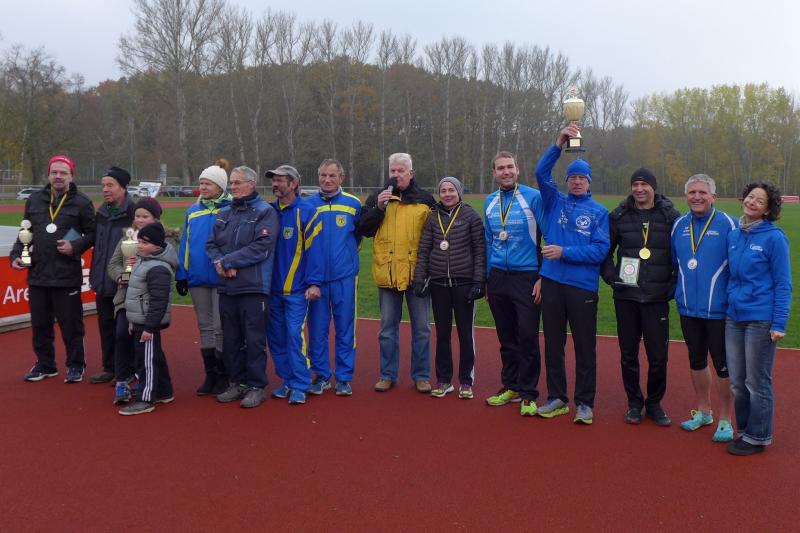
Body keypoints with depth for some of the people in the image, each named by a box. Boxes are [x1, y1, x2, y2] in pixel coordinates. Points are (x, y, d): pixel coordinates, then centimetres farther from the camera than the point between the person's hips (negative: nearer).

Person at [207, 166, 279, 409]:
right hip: (226, 287, 6)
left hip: (254, 286, -6)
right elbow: (212, 244, 13)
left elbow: (261, 247, -15)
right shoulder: (224, 213, 15)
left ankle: (256, 386, 11)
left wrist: (228, 261, -13)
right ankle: (237, 383, 25)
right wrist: (220, 262, -9)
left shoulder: (265, 212, -5)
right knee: (230, 339, 12)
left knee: (255, 339, 0)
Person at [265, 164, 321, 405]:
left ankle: (300, 386, 3)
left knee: (295, 334, -8)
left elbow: (313, 248, -10)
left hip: (296, 288, -5)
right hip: (273, 287, 6)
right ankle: (287, 379, 24)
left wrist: (314, 282, -14)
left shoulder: (306, 212, -7)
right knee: (276, 335, 10)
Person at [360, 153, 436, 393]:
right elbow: (364, 230, -1)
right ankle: (388, 375, 20)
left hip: (417, 272, -1)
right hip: (387, 272, 1)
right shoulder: (377, 198, 6)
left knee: (421, 327, 7)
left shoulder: (425, 199, 4)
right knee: (388, 327, 9)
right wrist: (379, 207, -14)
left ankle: (421, 375, 18)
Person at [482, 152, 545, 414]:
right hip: (498, 277, 5)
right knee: (506, 338, 13)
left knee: (528, 337, -3)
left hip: (526, 278, -5)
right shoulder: (489, 202, 10)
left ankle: (528, 394, 9)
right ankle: (510, 386, 25)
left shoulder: (533, 197, -6)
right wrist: (487, 277, 12)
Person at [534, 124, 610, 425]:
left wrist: (565, 252, -15)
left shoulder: (599, 212, 2)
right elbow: (542, 173, -6)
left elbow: (600, 250, -8)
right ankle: (557, 398, 23)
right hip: (552, 283, 3)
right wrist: (559, 143, -14)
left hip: (583, 287, -3)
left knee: (585, 347, 4)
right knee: (553, 344, 10)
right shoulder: (555, 202, 9)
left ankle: (585, 403, 15)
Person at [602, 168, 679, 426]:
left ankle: (654, 403, 22)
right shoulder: (619, 216, 3)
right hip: (625, 296, 1)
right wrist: (610, 276, -1)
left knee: (658, 356, 3)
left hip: (657, 298, -1)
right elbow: (604, 249, 12)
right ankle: (634, 403, 25)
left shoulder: (671, 217, 0)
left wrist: (674, 284, 0)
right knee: (628, 354, 9)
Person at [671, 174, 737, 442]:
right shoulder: (679, 225, 5)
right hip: (688, 308, 5)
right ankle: (703, 411, 33)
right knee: (696, 360, 17)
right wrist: (676, 290, 13)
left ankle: (725, 421, 17)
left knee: (722, 364, 2)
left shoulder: (727, 224, -8)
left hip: (718, 309, -5)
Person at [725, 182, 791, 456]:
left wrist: (779, 324, -13)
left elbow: (783, 284, -9)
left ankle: (758, 437, 21)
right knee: (737, 382, 15)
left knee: (757, 382, 6)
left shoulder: (774, 237, -10)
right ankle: (744, 430, 31)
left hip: (761, 319, -6)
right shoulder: (733, 235, 7)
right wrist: (727, 304, 10)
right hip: (734, 317, 6)